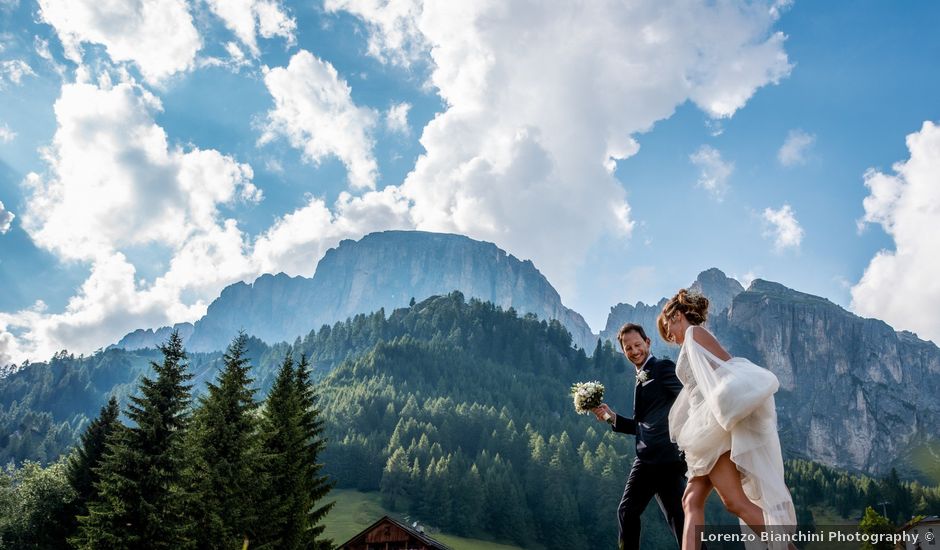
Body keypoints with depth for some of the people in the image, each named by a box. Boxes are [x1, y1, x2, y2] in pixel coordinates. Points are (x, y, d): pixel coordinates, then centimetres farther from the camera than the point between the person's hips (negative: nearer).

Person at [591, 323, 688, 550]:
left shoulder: (664, 367, -3)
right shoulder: (641, 379, 21)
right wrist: (612, 417, 10)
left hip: (667, 457, -9)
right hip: (646, 460, 9)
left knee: (679, 515, -7)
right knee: (626, 512, 12)